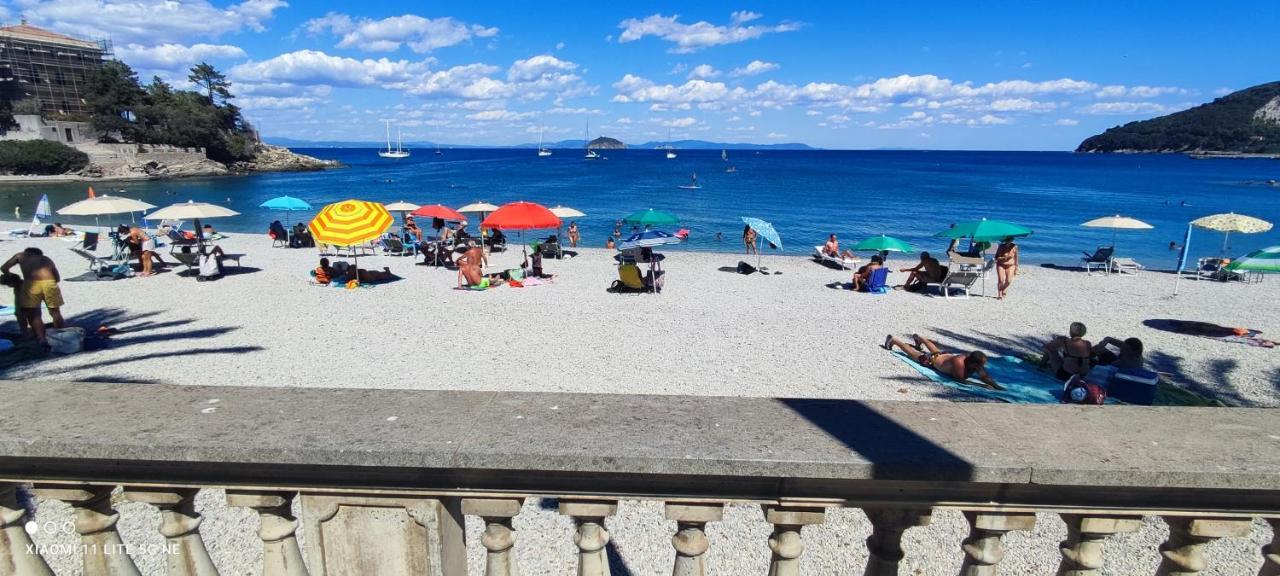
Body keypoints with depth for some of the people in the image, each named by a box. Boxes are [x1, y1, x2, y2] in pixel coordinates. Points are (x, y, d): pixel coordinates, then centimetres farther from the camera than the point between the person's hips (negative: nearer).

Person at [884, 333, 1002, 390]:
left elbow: (986, 377, -27)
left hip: (946, 355, 6)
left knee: (936, 350, 41)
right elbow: (961, 380, -48)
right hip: (932, 360, -6)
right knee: (913, 352, 20)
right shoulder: (959, 362, -48)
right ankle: (893, 340, 45)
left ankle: (919, 338, 71)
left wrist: (996, 385, -46)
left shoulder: (975, 362, -30)